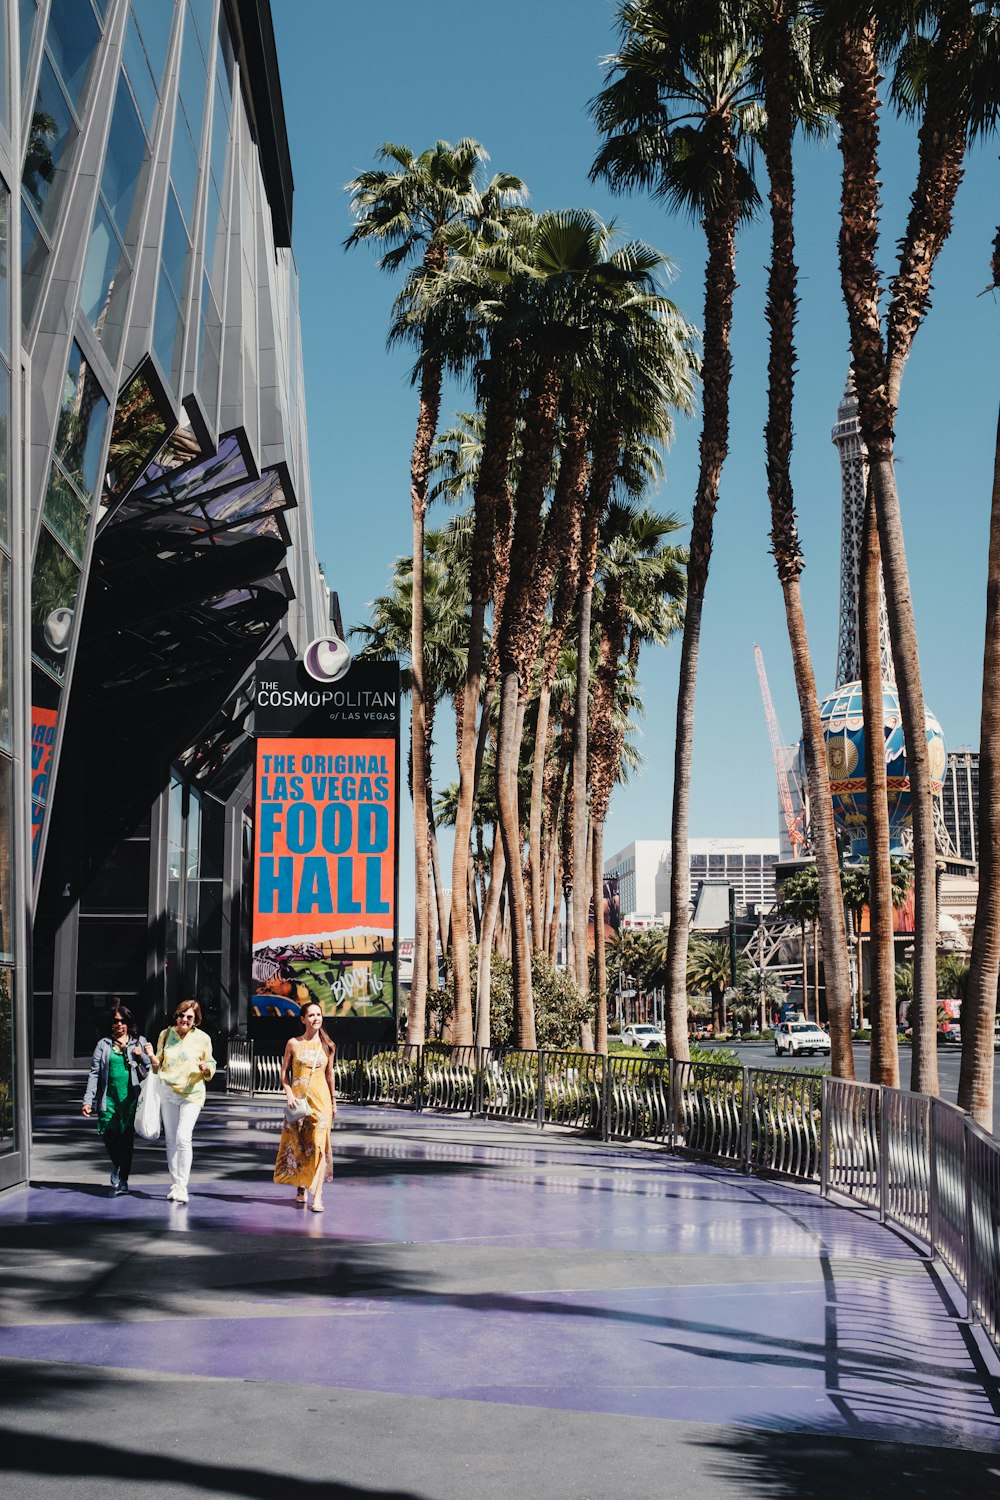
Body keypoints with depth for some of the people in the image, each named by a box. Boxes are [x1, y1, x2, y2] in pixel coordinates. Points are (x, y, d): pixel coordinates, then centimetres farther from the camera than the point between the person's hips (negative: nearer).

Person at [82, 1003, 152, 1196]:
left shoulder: (139, 1042, 11)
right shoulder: (104, 1045, 11)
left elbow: (150, 1070, 12)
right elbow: (94, 1073, 7)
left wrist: (142, 1057, -8)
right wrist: (88, 1100, -1)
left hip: (131, 1098, -1)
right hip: (109, 1098, 1)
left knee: (127, 1139, -2)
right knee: (108, 1135, -5)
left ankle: (121, 1180, 6)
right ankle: (118, 1166, 23)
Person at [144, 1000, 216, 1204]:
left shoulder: (202, 1038, 0)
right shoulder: (166, 1034, 6)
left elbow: (211, 1067, 8)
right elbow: (158, 1066, 13)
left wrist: (206, 1068, -15)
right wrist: (152, 1057, -8)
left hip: (192, 1093, -3)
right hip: (168, 1092, 3)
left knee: (183, 1138, -16)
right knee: (171, 1140, 6)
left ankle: (182, 1186, -13)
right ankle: (174, 1183, 15)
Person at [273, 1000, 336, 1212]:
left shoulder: (327, 1046, 4)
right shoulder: (293, 1043, 1)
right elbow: (284, 1072, 6)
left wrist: (333, 1101, 17)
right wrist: (289, 1093, -8)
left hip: (320, 1099, 0)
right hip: (297, 1098, 1)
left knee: (319, 1145, -11)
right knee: (297, 1144, 6)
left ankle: (317, 1196, -14)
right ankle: (301, 1188, 26)